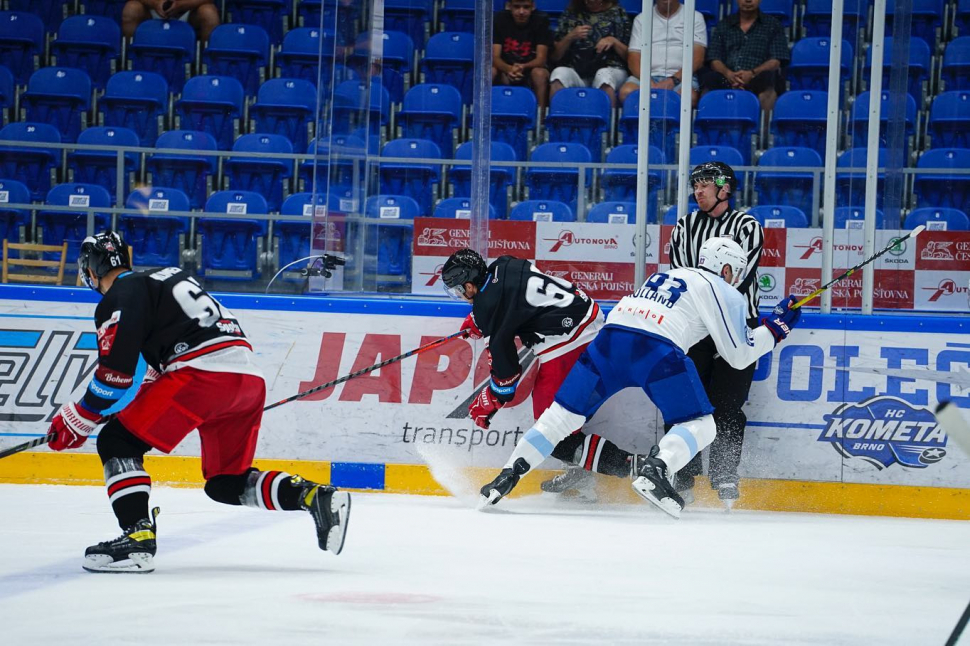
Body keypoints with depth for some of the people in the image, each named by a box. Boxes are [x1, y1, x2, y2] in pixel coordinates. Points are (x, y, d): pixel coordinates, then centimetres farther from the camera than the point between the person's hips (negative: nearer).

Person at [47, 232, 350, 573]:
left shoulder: (119, 298, 2)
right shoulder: (167, 277, 29)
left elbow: (116, 373, -5)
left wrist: (76, 422, 6)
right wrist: (142, 401, 42)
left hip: (203, 375, -8)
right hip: (249, 377, 8)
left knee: (117, 442, 0)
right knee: (227, 484, 19)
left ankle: (137, 538, -14)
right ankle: (315, 496, 2)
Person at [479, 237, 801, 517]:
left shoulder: (663, 275, 33)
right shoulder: (722, 291, 15)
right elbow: (738, 355, 14)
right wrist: (777, 325, 25)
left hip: (609, 338, 6)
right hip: (656, 349, -6)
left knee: (564, 414, 12)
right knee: (700, 425, 5)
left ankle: (507, 477, 3)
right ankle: (654, 470, -21)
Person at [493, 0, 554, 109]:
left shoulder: (540, 21, -9)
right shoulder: (500, 19, -6)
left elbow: (541, 59, -14)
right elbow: (495, 57, -12)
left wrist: (523, 67, -37)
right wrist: (509, 69, -35)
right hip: (506, 70, 1)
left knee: (539, 73, -34)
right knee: (490, 72, -31)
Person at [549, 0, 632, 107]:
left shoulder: (618, 14, 12)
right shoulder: (571, 14, 14)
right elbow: (555, 56, 11)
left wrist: (613, 42, -7)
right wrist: (570, 37, -4)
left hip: (611, 70, -1)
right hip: (577, 72, 1)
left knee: (603, 75, -37)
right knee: (559, 73, -32)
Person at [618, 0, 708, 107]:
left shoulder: (695, 17, 11)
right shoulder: (641, 19, 16)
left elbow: (697, 58, 0)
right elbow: (633, 59, 7)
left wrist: (673, 81, -16)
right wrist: (649, 83, -14)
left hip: (680, 77, -2)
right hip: (649, 77, 2)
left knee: (689, 96, -37)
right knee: (626, 92, -32)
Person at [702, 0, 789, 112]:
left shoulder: (773, 25, 17)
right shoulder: (723, 26, 23)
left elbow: (776, 61, 5)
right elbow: (714, 60, 12)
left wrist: (752, 73, -15)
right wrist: (728, 73, -12)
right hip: (727, 81, 1)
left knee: (767, 78, -36)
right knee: (710, 79, -32)